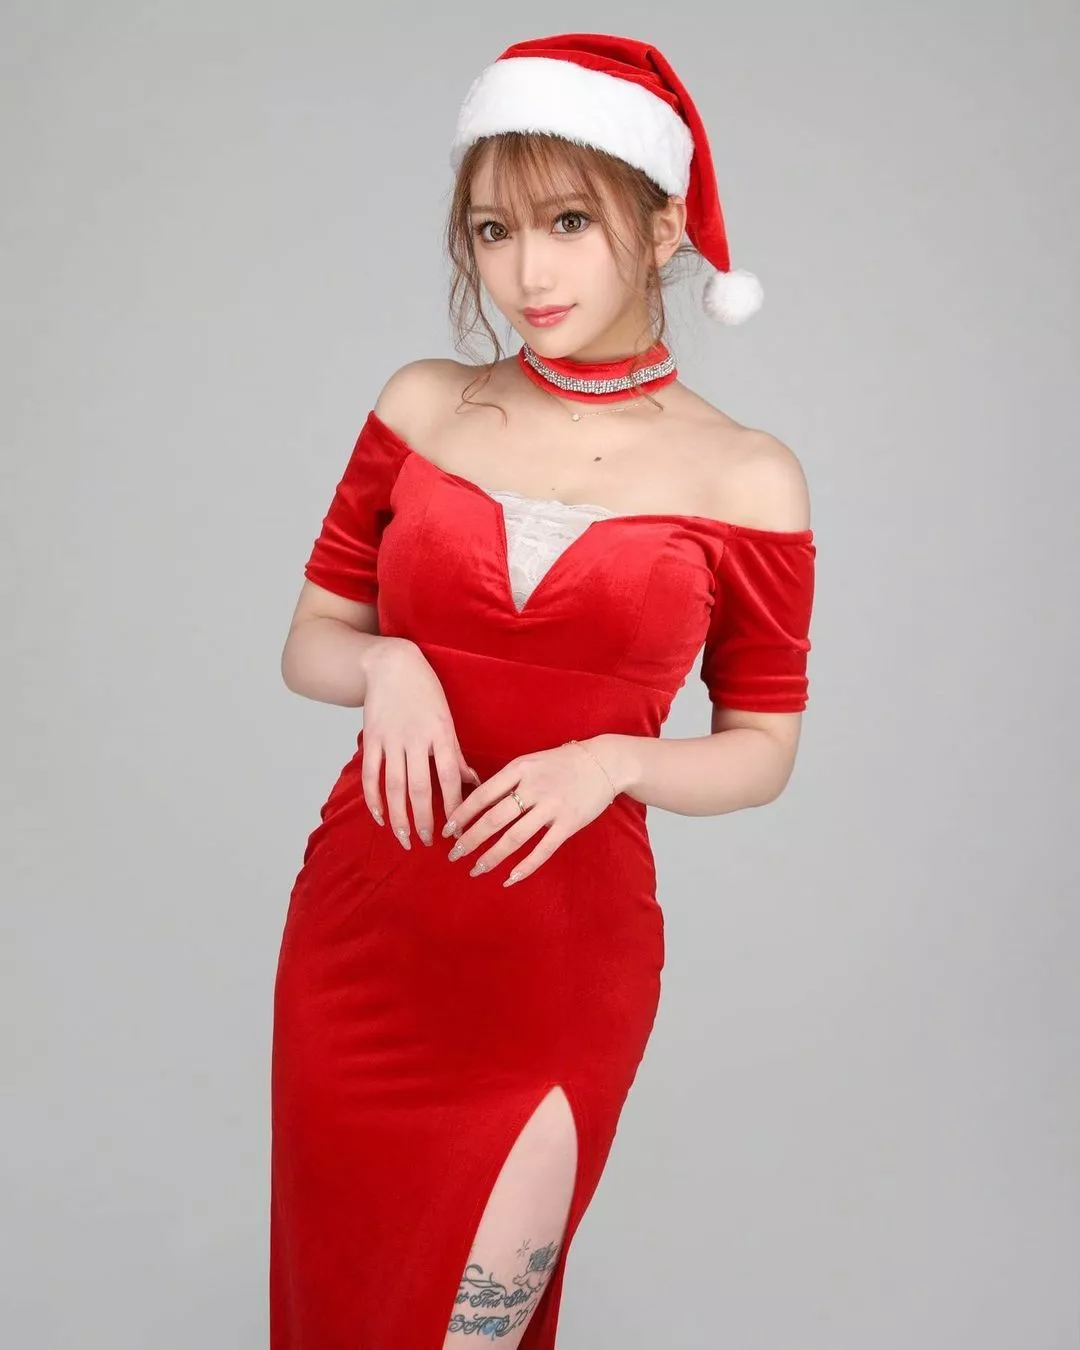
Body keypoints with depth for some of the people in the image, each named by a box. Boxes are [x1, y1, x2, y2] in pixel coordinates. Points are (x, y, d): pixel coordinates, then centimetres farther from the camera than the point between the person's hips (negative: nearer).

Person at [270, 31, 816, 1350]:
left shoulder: (745, 481, -7)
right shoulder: (425, 406, 0)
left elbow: (760, 752, 0)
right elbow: (309, 644, 6)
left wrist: (613, 759, -18)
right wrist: (387, 667, -16)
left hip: (562, 966, -2)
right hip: (361, 936, 3)